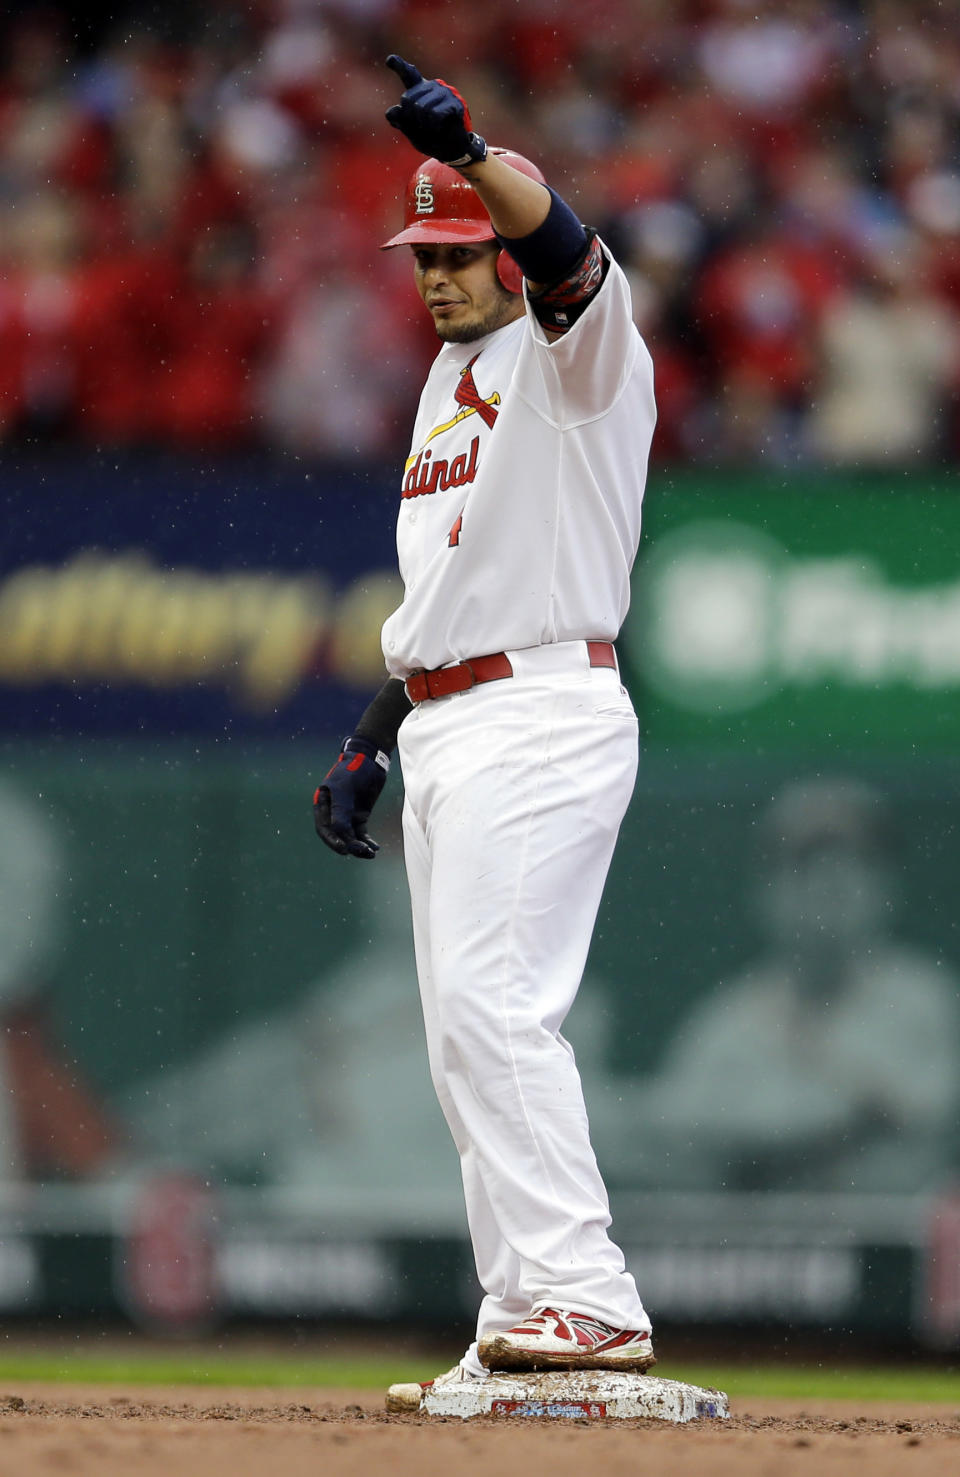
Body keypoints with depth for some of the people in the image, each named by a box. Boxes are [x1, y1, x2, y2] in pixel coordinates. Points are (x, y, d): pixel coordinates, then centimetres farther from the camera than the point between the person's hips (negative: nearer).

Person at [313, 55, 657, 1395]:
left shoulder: (579, 351, -5)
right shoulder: (451, 381, 21)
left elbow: (564, 247, -30)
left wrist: (470, 148, -47)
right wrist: (368, 748, 20)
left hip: (542, 719, -10)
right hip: (444, 732, 10)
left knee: (491, 1004, -21)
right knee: (469, 1034, 7)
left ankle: (588, 1299, -24)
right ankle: (528, 1327, 8)